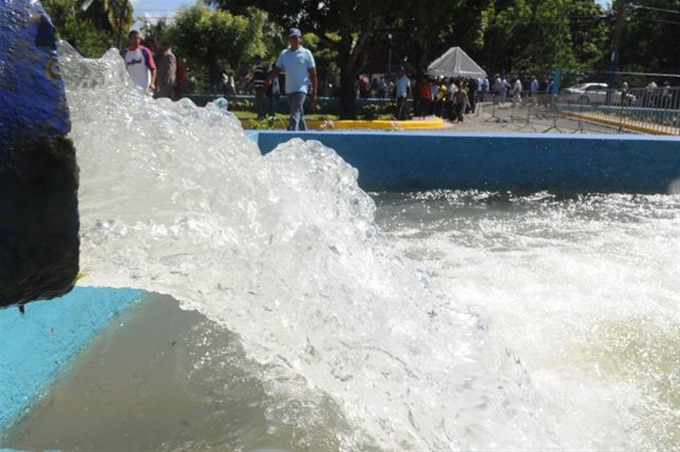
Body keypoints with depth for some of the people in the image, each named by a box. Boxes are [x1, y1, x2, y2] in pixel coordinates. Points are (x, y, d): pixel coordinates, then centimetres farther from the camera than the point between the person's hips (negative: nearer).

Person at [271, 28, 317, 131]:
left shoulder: (306, 53, -1)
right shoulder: (284, 54, 10)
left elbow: (313, 74, 0)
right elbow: (277, 70, 8)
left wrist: (314, 92, -4)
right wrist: (269, 78, -14)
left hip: (301, 88, -5)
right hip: (289, 89, 5)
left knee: (295, 114, -17)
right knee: (299, 115, 13)